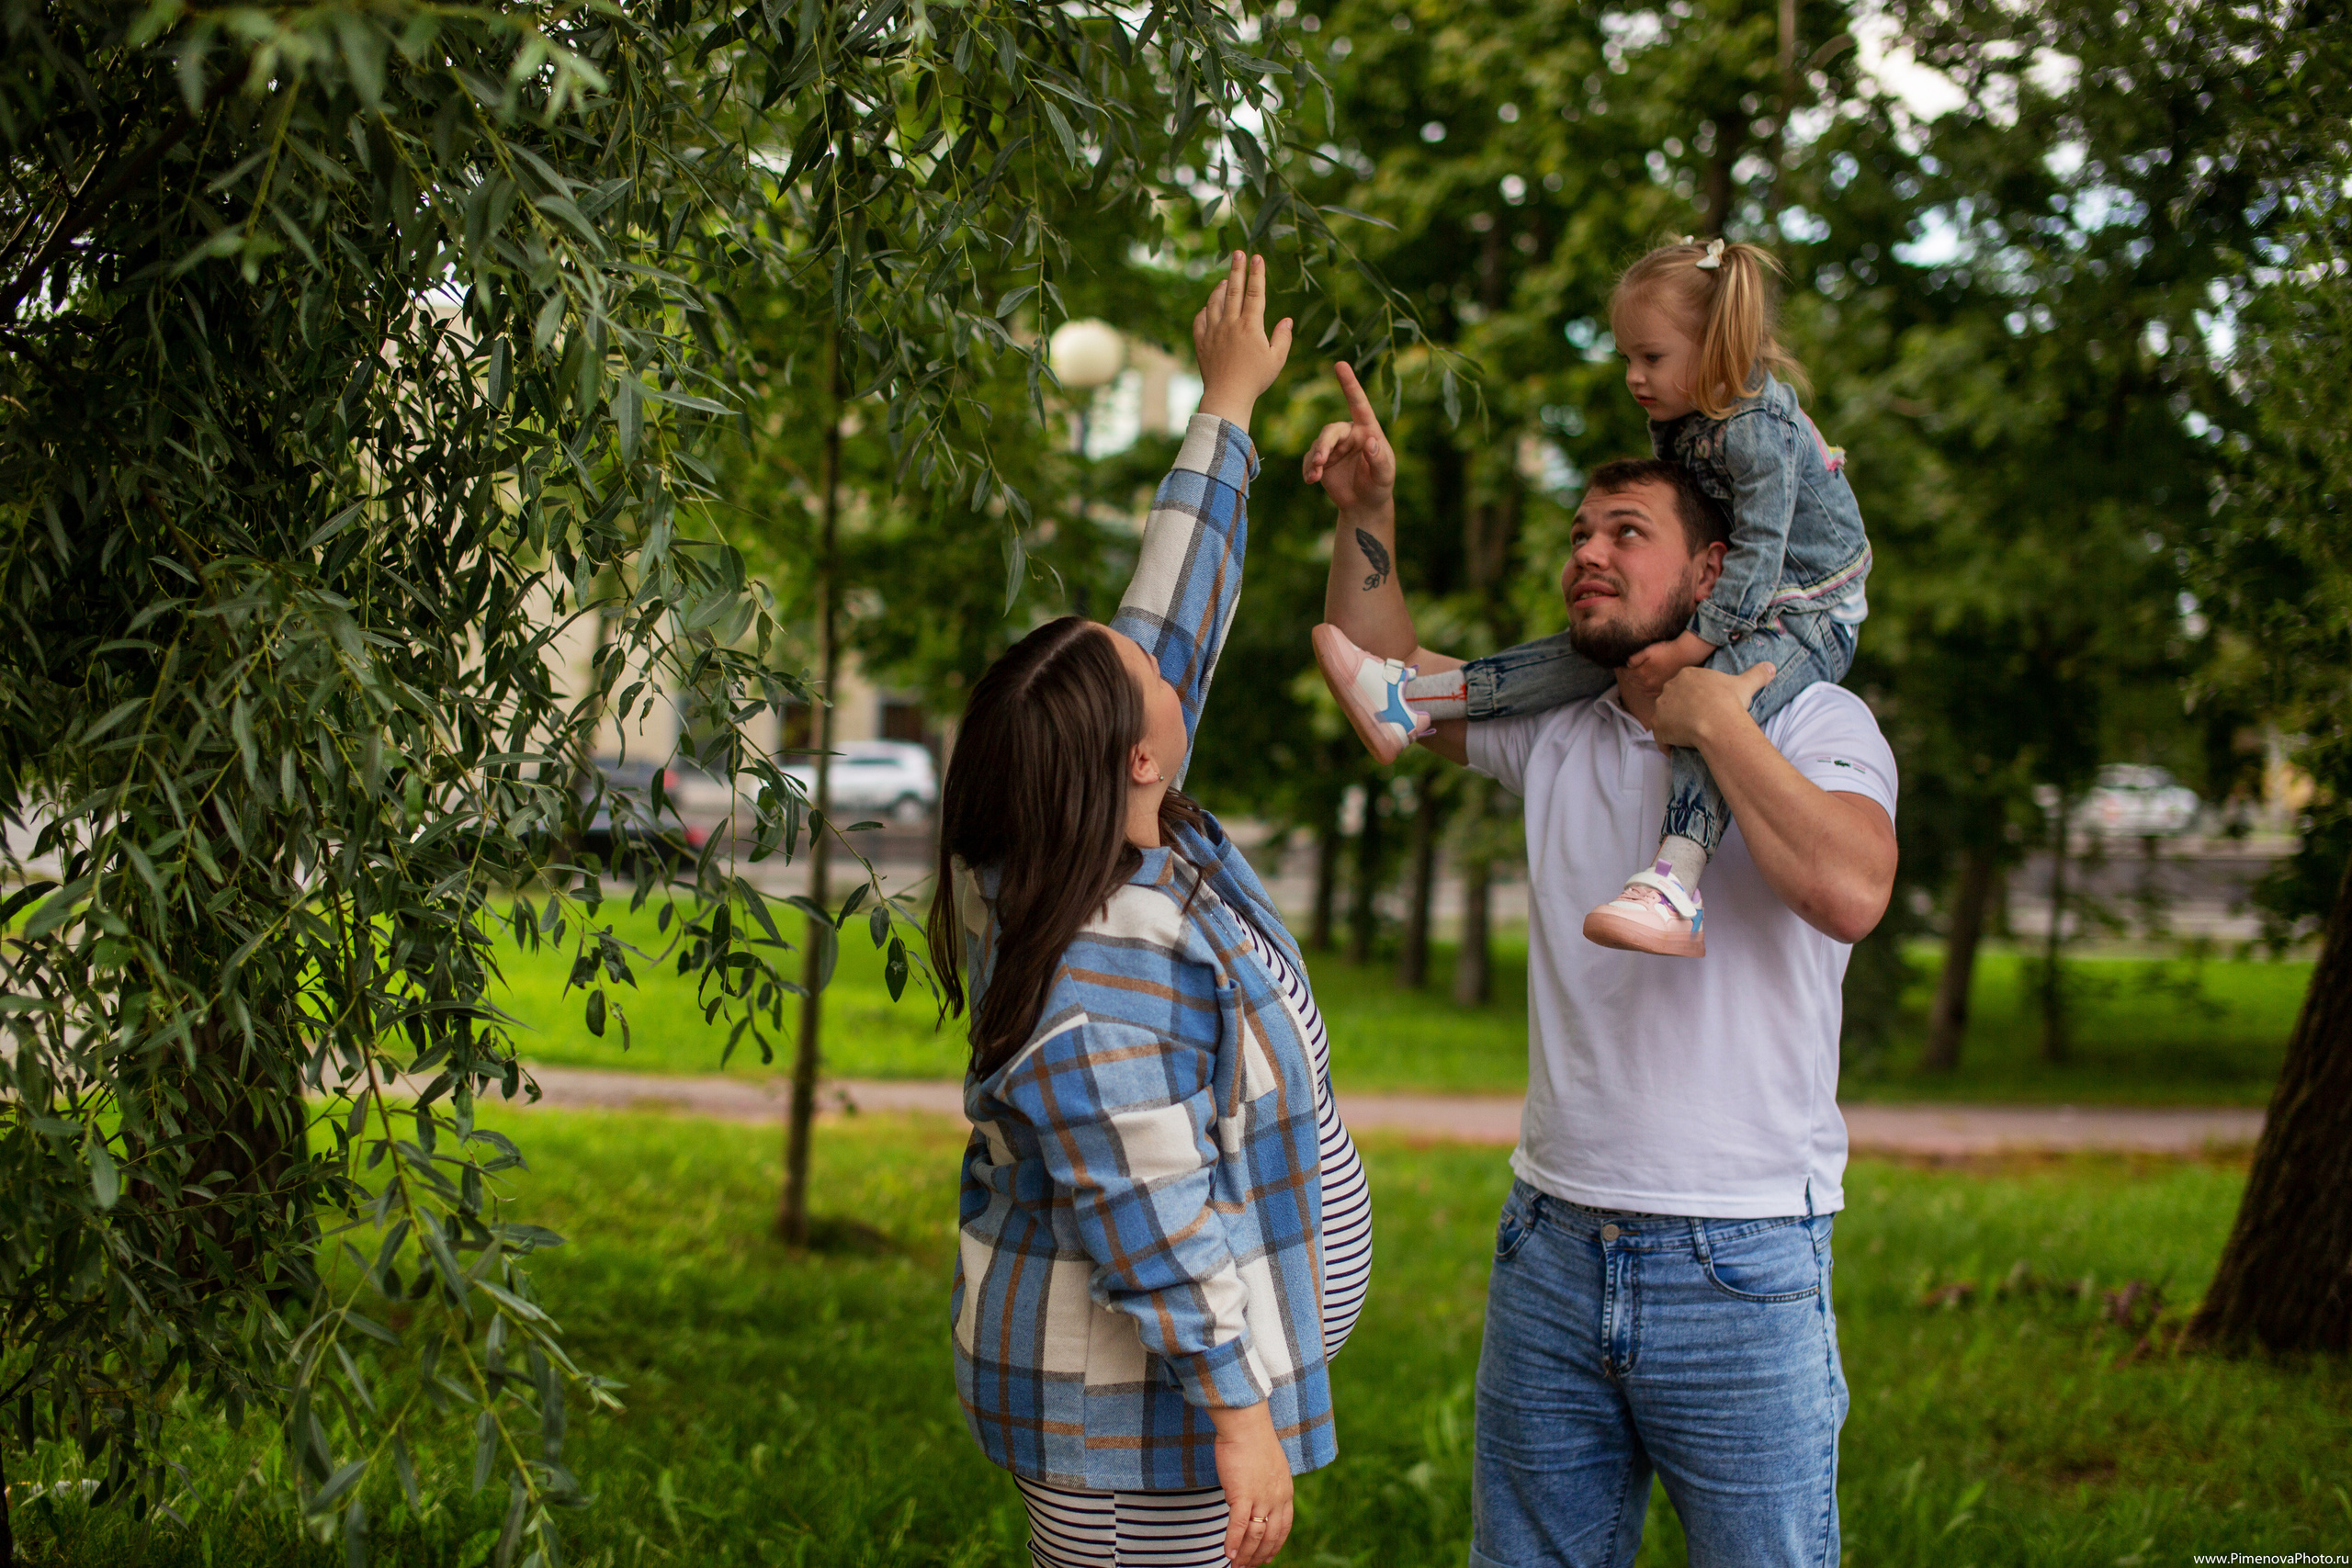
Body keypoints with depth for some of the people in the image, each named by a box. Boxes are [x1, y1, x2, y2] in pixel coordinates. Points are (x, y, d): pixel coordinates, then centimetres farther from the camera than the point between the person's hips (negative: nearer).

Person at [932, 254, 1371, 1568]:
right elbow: (1155, 1219, -27)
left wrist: (1230, 403, 15)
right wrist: (1238, 1409, -22)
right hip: (1136, 1397, -10)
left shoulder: (1129, 833, 1)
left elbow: (1178, 614, 9)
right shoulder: (1095, 973, -28)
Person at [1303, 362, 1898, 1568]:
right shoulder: (1552, 728, 11)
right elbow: (1380, 672, 20)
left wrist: (1713, 723, -17)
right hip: (1551, 1242, 5)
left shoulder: (1810, 720, -5)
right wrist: (1368, 512, 5)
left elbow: (1851, 893, -24)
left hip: (1740, 1270, -5)